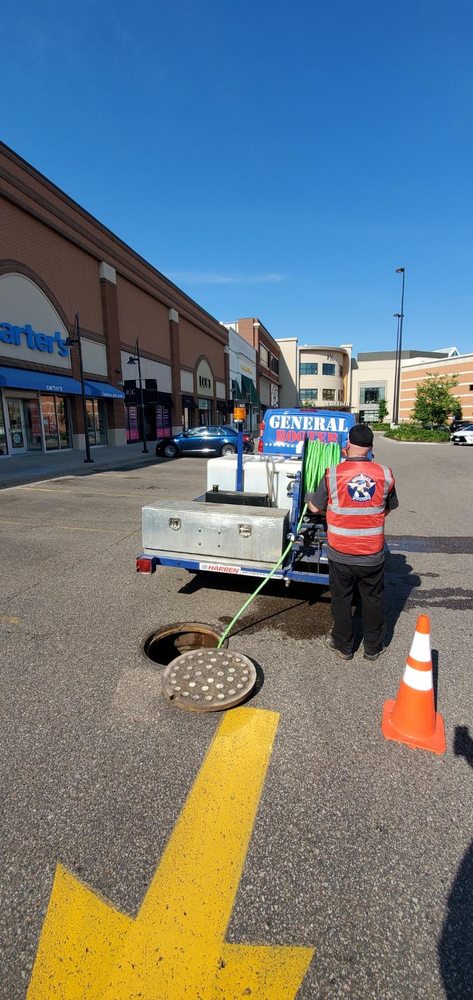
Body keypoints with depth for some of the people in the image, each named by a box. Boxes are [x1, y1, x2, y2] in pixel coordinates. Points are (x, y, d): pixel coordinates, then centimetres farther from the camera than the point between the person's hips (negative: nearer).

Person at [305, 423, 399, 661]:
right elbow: (390, 507, 9)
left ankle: (343, 646, 32)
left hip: (340, 554, -1)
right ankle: (373, 647, 35)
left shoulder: (333, 474, -14)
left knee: (342, 599, 16)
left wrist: (308, 498, 20)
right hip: (373, 554, 2)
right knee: (373, 600, 19)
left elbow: (315, 508, -3)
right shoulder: (385, 474, -7)